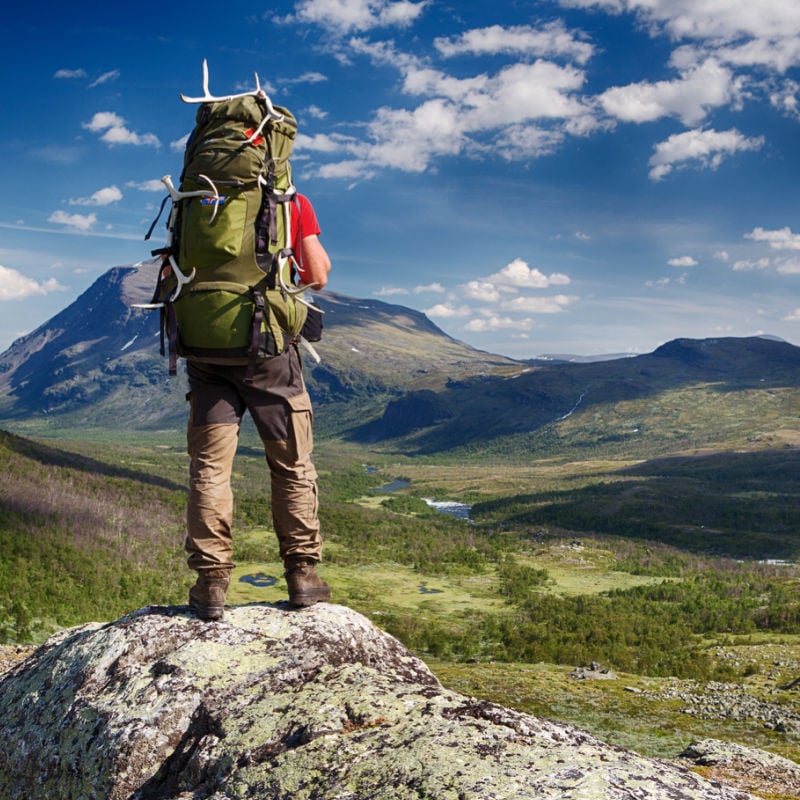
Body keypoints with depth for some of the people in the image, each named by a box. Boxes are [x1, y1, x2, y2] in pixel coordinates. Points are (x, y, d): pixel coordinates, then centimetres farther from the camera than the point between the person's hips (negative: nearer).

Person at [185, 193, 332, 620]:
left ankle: (211, 582, 2)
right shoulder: (293, 203, 1)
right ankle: (302, 573, 12)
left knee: (209, 467, 4)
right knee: (292, 465, 10)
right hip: (269, 348, -1)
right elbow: (317, 277, -2)